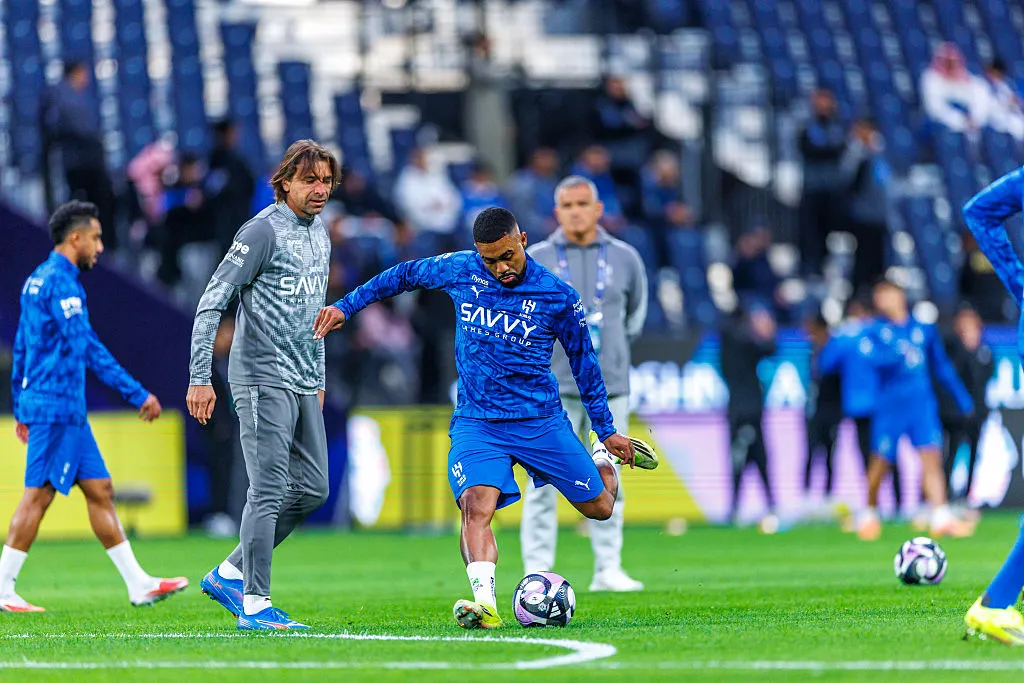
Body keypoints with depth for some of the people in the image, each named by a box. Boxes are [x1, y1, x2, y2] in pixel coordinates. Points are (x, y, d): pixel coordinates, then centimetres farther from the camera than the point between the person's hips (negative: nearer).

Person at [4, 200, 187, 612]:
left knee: (99, 490, 9)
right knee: (38, 496, -6)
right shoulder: (60, 282, -14)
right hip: (57, 407, -10)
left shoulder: (37, 280, 16)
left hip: (57, 407, 10)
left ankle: (138, 584, 9)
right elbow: (88, 348, -20)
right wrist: (137, 394, -19)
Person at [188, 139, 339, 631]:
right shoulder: (265, 230, -11)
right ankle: (254, 604, -6)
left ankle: (230, 574, 18)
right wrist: (199, 378, -18)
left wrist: (318, 379, 25)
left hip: (302, 385, 9)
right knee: (269, 490, -10)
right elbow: (212, 302, -13)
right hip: (262, 379, -9)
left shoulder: (320, 235, 15)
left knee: (312, 489, 8)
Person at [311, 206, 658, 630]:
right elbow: (403, 276, 15)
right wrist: (346, 307, 12)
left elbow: (583, 362, 4)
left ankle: (604, 462, 42)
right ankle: (484, 604, -35)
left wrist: (607, 431, 9)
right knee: (477, 506, -25)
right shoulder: (460, 270, -3)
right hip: (476, 421, 0)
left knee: (598, 508, 8)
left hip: (541, 420, 0)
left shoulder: (558, 296, -7)